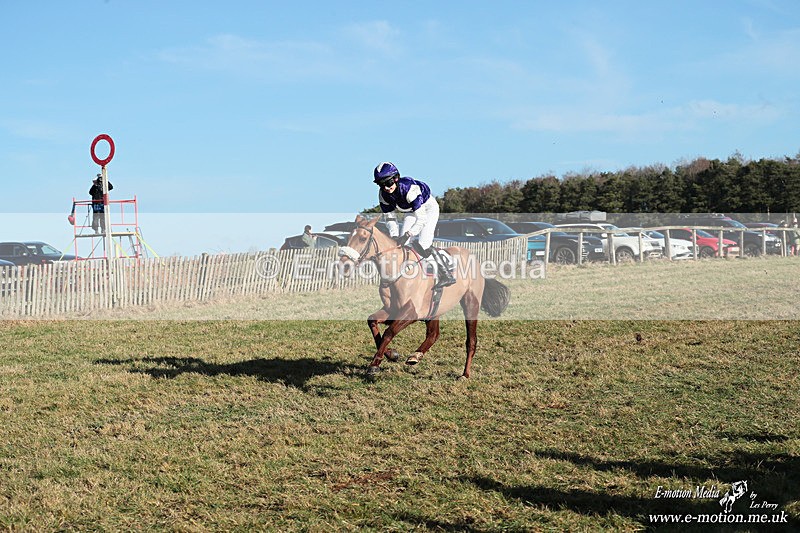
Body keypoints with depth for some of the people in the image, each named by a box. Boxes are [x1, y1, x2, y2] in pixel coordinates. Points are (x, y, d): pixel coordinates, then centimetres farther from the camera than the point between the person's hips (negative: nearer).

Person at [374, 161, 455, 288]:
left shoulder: (409, 188, -39)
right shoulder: (383, 195, -18)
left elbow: (422, 218, -39)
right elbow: (389, 217, -7)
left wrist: (408, 235, -45)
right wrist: (394, 236, -22)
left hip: (428, 208, -7)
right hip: (411, 212, 7)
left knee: (423, 245, -21)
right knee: (400, 244, -4)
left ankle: (446, 276, -15)